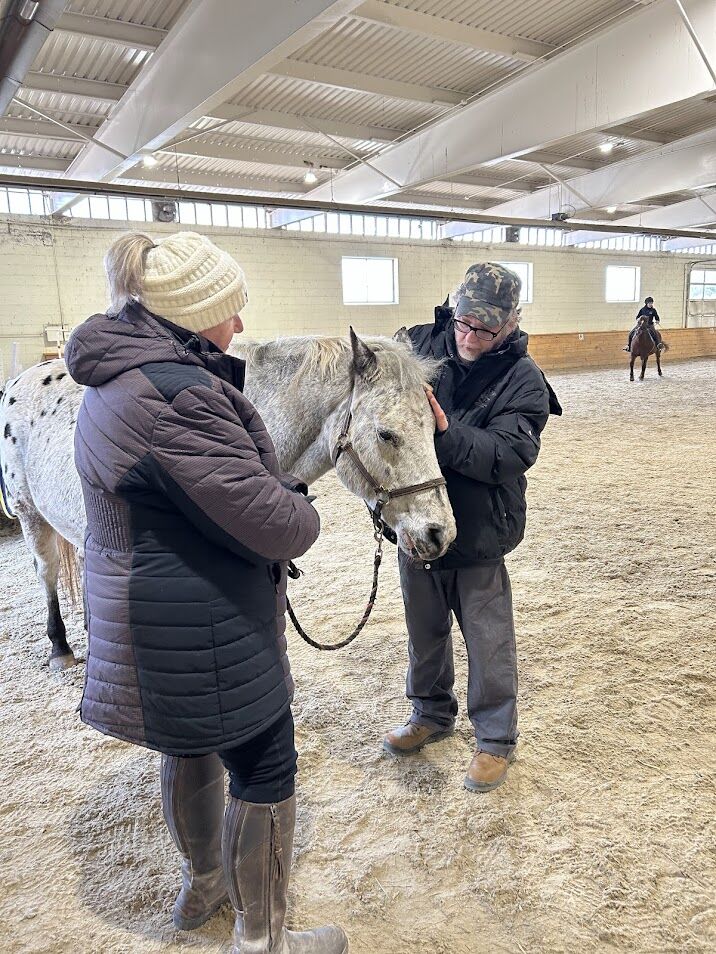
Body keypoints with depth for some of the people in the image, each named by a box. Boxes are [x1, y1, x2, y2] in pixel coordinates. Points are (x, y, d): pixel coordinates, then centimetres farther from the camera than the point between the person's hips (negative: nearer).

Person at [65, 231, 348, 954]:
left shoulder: (117, 375, 6)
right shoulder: (180, 394, -28)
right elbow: (276, 527, -29)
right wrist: (302, 511, -5)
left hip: (145, 615, 10)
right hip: (200, 632, -10)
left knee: (193, 747, 28)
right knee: (264, 773, 9)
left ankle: (201, 883, 51)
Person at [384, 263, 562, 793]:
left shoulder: (522, 379, -12)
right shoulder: (421, 345, -3)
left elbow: (510, 455, -23)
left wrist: (447, 435, -37)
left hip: (479, 531, -4)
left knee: (488, 642, 11)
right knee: (424, 631, 21)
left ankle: (496, 739, 32)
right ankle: (432, 713, 45)